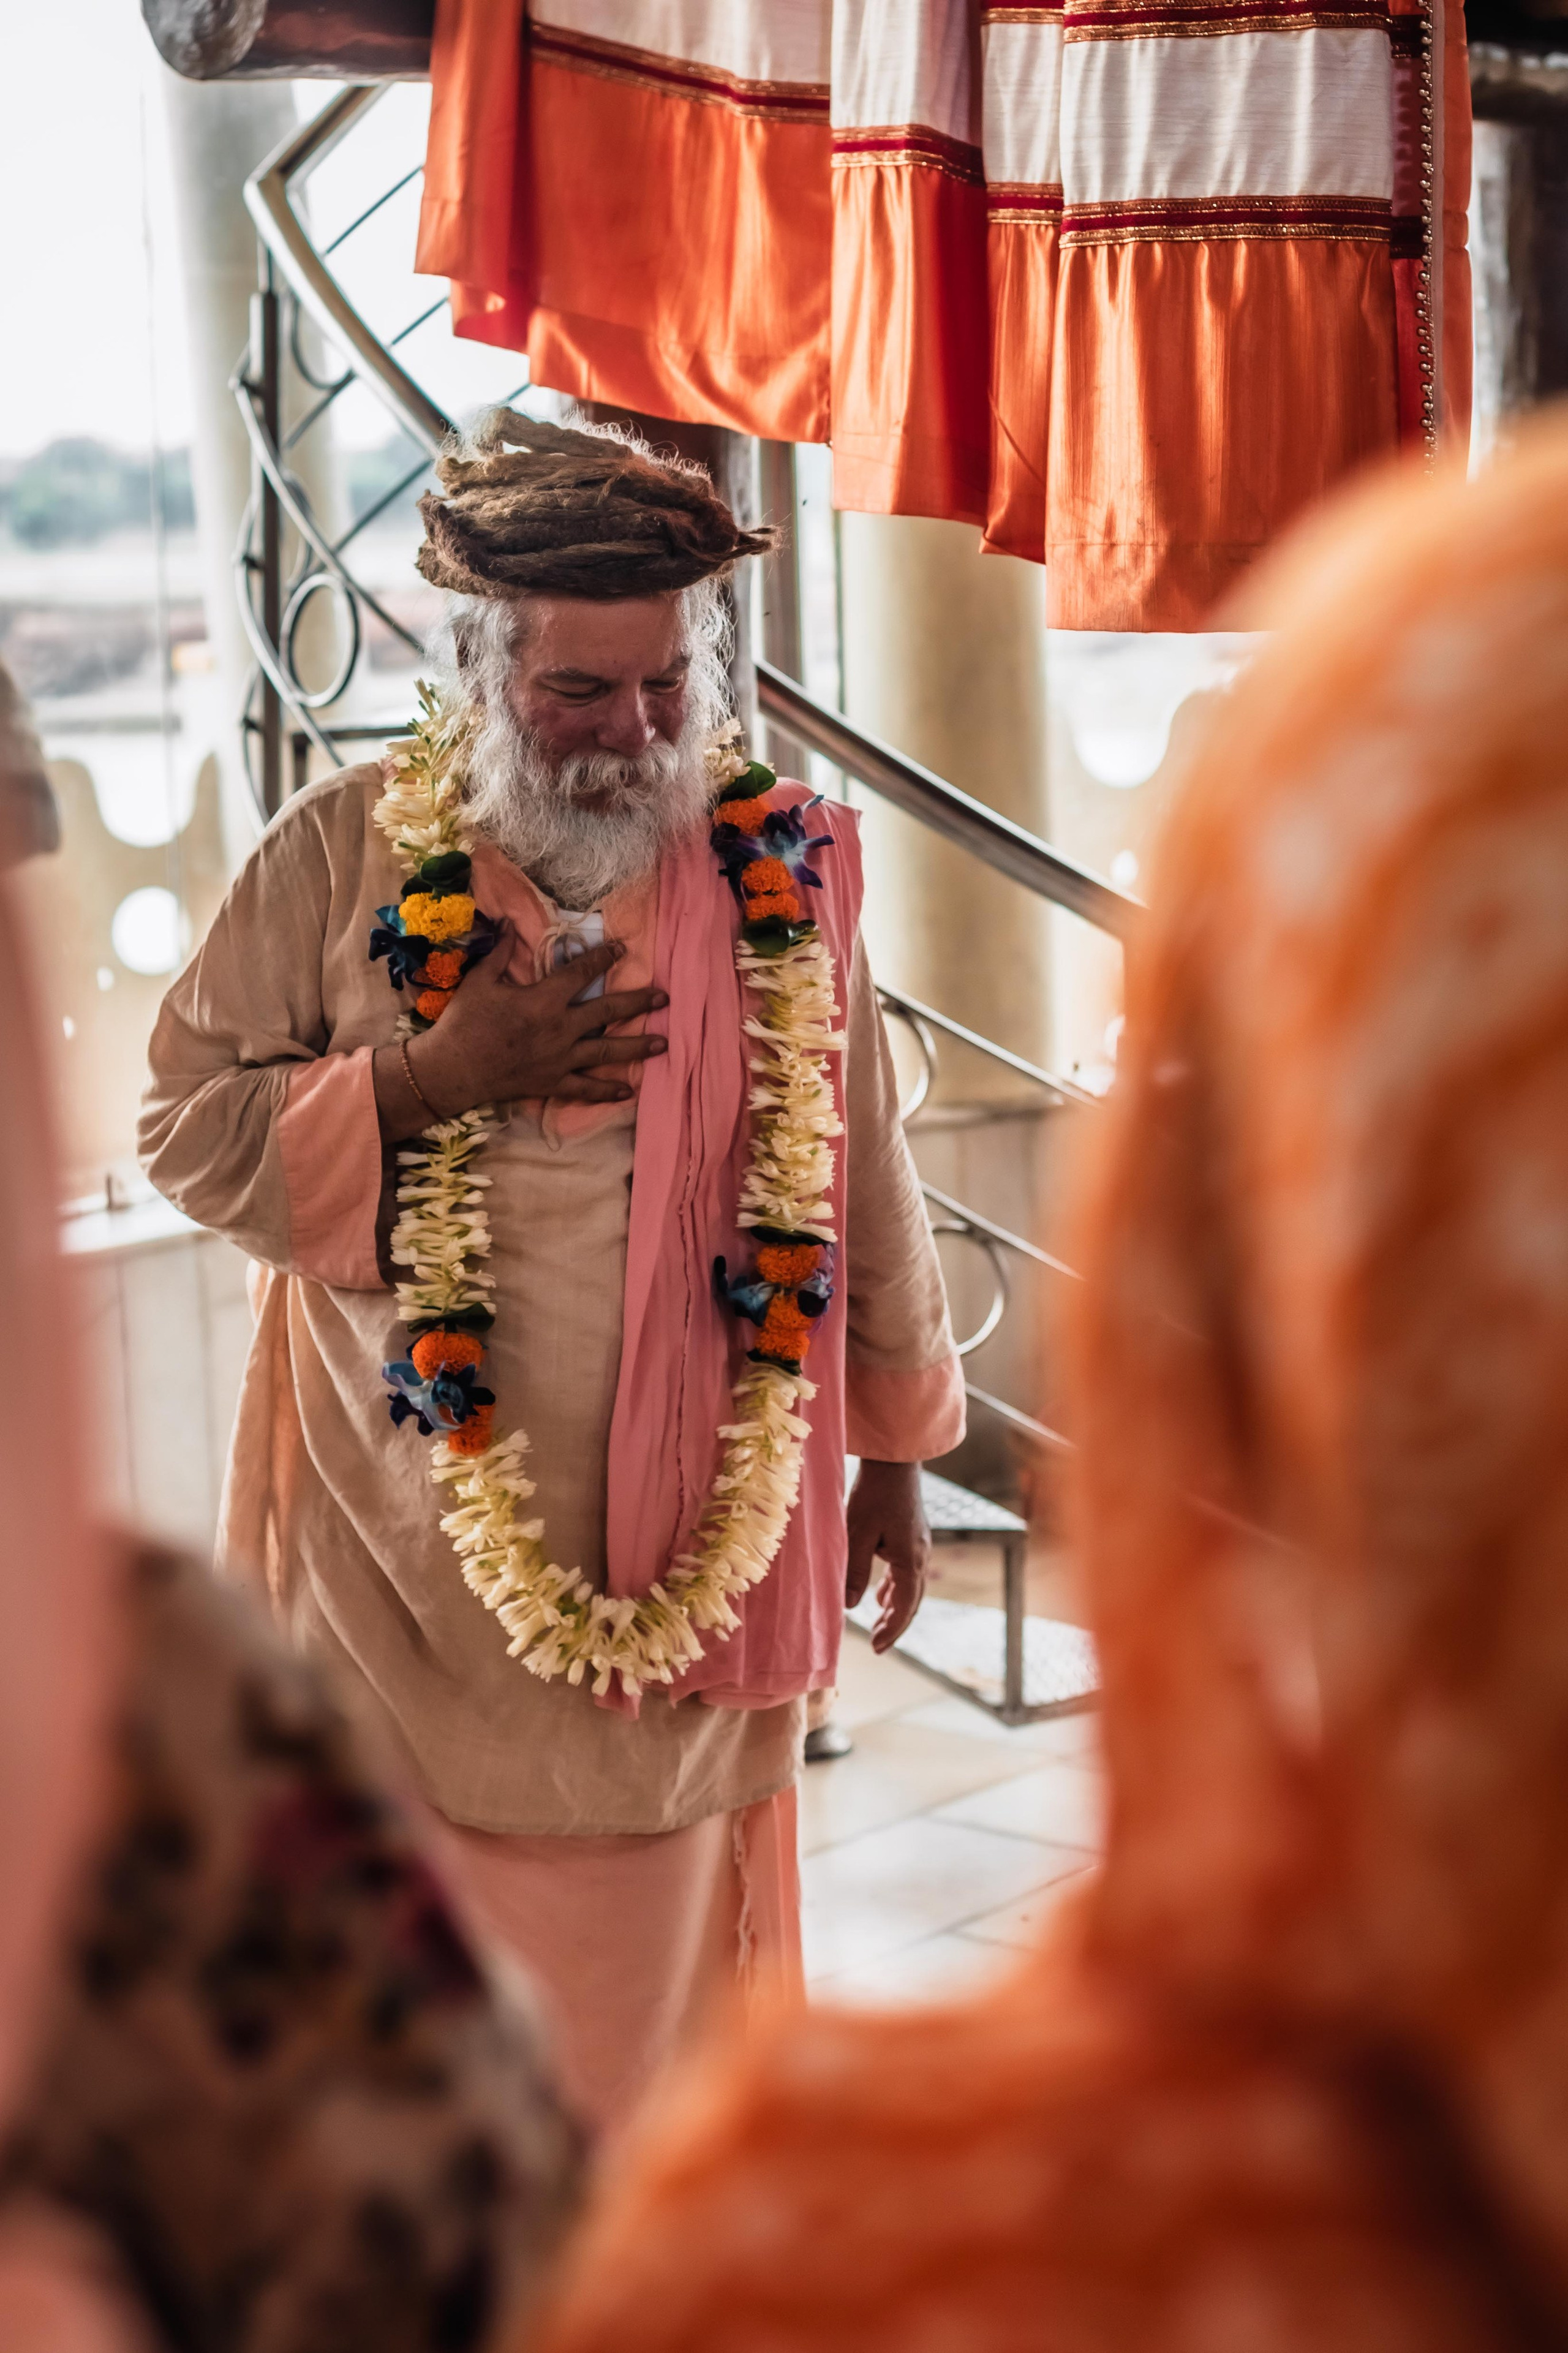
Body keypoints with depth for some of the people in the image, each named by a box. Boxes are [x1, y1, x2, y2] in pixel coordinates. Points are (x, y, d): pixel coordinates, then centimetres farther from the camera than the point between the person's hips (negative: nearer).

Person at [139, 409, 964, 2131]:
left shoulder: (782, 874, 2)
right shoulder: (344, 858, -2)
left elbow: (855, 1178, 9)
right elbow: (184, 1121, -1)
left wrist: (894, 1453, 11)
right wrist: (429, 1081, -15)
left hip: (689, 1549, 1)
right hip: (412, 1563, -1)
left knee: (650, 1955, 9)